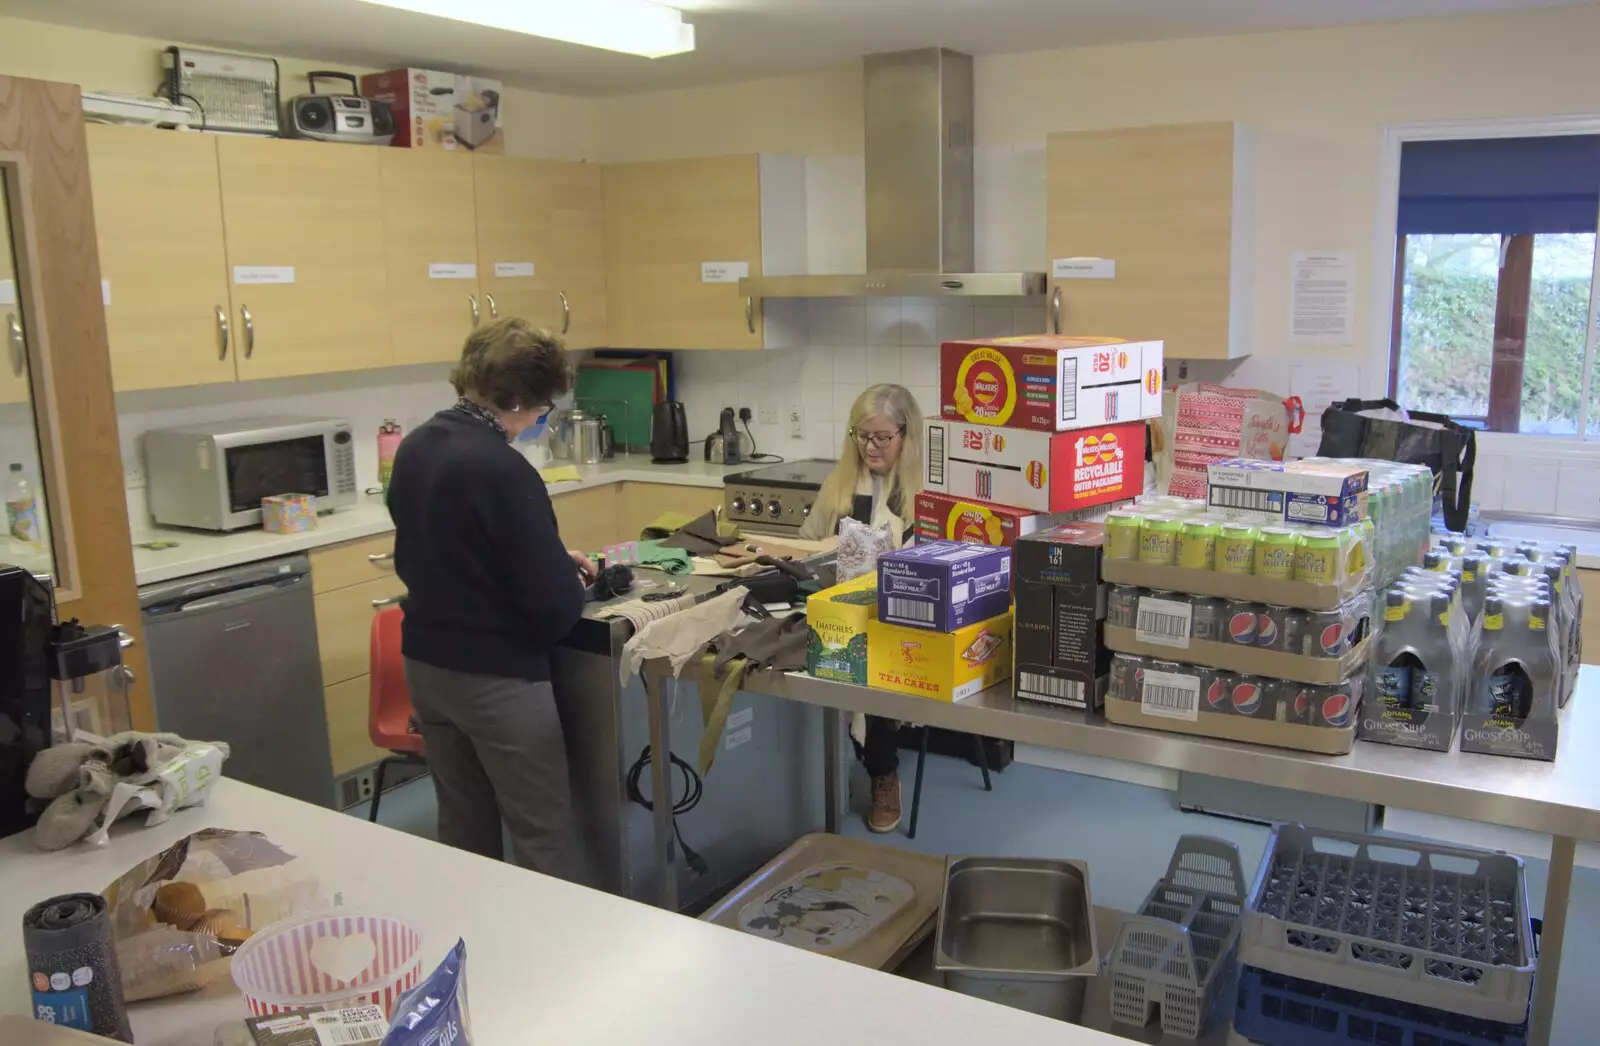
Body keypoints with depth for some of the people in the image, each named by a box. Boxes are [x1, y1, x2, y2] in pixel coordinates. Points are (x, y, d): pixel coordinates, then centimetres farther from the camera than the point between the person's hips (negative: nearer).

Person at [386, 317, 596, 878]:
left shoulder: (414, 446, 2)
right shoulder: (502, 469, -23)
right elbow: (555, 608, -23)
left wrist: (550, 559, 14)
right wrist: (568, 580, 1)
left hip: (425, 664, 8)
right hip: (496, 677, -8)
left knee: (463, 833, 19)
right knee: (541, 840, 5)